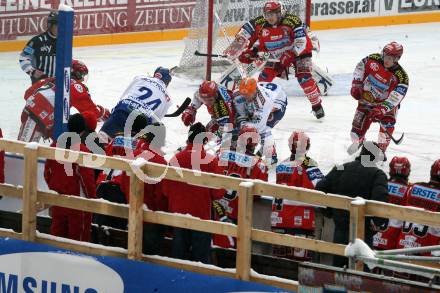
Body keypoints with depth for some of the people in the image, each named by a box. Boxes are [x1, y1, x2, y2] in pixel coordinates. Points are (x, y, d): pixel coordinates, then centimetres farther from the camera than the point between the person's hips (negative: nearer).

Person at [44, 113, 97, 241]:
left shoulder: (55, 145, -2)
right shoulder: (82, 150, -20)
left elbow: (47, 171, 9)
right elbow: (87, 178, -16)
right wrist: (91, 197, -1)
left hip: (57, 198, 6)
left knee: (58, 231, 16)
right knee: (78, 234, 4)